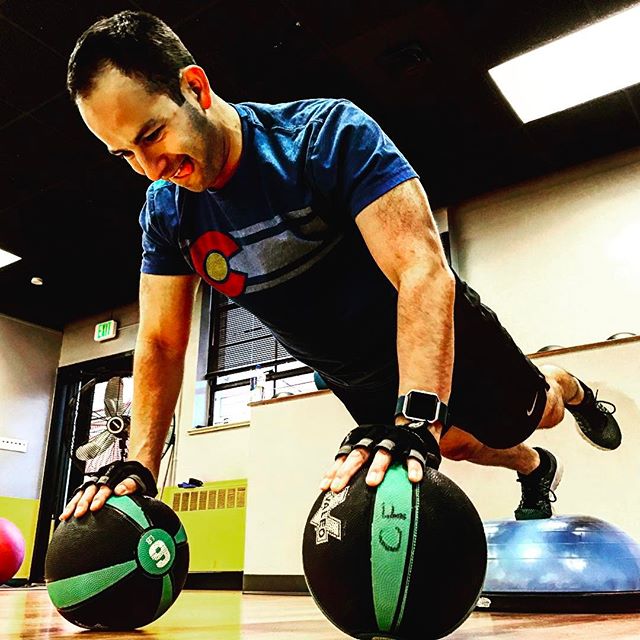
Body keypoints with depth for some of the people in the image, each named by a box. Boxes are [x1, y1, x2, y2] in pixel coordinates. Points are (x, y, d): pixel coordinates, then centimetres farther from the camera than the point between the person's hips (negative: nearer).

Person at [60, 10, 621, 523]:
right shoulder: (165, 212, -15)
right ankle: (536, 468, 55)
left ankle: (570, 391, 57)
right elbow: (161, 342, -10)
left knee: (531, 412, 18)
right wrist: (138, 465, -22)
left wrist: (416, 421, -51)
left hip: (443, 331, -4)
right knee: (455, 441, 20)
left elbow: (422, 270, -40)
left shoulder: (329, 135, -32)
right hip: (351, 372, 5)